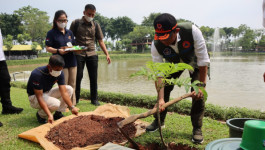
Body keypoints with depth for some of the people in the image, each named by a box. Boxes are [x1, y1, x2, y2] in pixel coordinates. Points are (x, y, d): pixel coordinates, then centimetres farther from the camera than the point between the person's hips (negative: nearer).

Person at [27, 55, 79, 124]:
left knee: (69, 89, -10)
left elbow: (64, 92, -15)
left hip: (47, 92, 7)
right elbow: (39, 97, -34)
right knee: (56, 103, -33)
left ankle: (58, 114, -2)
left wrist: (72, 107, -26)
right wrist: (49, 115, -42)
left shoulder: (60, 73, -15)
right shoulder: (37, 74, -33)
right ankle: (40, 115, -2)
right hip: (35, 96, -7)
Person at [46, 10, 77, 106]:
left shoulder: (69, 32, 15)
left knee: (72, 85, 9)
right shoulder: (51, 33, -1)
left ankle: (72, 104, 20)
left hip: (72, 61, 5)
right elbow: (48, 48, -4)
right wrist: (58, 50, -22)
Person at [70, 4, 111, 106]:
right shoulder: (76, 23, 3)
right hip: (78, 54, -2)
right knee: (78, 77, 0)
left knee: (93, 78, 3)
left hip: (92, 54, 2)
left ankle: (94, 99, 14)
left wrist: (107, 54, 0)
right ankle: (75, 99, 14)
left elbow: (100, 41, 9)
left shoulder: (95, 25, 9)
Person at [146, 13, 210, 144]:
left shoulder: (192, 31, -41)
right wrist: (161, 99, -38)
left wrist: (202, 85, -30)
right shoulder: (156, 45, -33)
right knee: (164, 88, -4)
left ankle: (197, 129, 0)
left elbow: (203, 60, -32)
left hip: (194, 61, -2)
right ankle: (159, 121, 18)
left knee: (198, 93, -15)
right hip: (174, 63, 2)